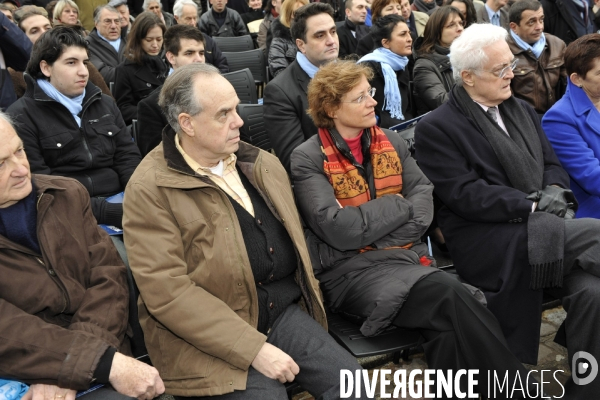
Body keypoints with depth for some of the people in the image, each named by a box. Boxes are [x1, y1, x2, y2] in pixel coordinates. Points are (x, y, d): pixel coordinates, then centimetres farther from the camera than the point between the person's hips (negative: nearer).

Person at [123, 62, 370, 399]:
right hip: (210, 335, -5)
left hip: (282, 310, 6)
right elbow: (168, 292, -20)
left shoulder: (261, 163, 7)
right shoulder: (150, 189, -14)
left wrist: (308, 294, 11)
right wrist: (255, 349, -22)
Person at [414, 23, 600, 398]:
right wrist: (532, 205, -15)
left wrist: (555, 191, -4)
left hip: (538, 231, 6)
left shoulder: (523, 110, 20)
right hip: (486, 241, -6)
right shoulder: (436, 127, -3)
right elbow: (464, 195, -12)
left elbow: (552, 163, 20)